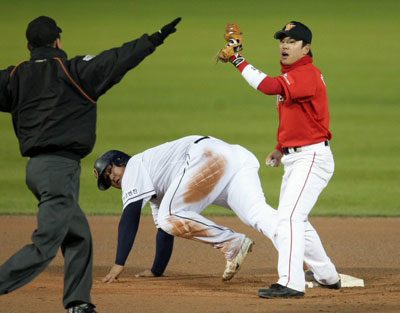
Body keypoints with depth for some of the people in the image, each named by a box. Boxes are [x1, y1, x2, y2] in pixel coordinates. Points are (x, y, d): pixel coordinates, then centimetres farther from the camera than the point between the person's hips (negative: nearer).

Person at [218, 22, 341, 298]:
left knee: (289, 216, -20)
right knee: (295, 220, 19)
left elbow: (268, 86, -33)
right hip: (294, 160, 11)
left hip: (312, 158, -11)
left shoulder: (307, 75, -18)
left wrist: (237, 58, -29)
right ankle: (327, 277, 30)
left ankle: (291, 283, -25)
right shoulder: (291, 75, 16)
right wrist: (282, 149, 15)